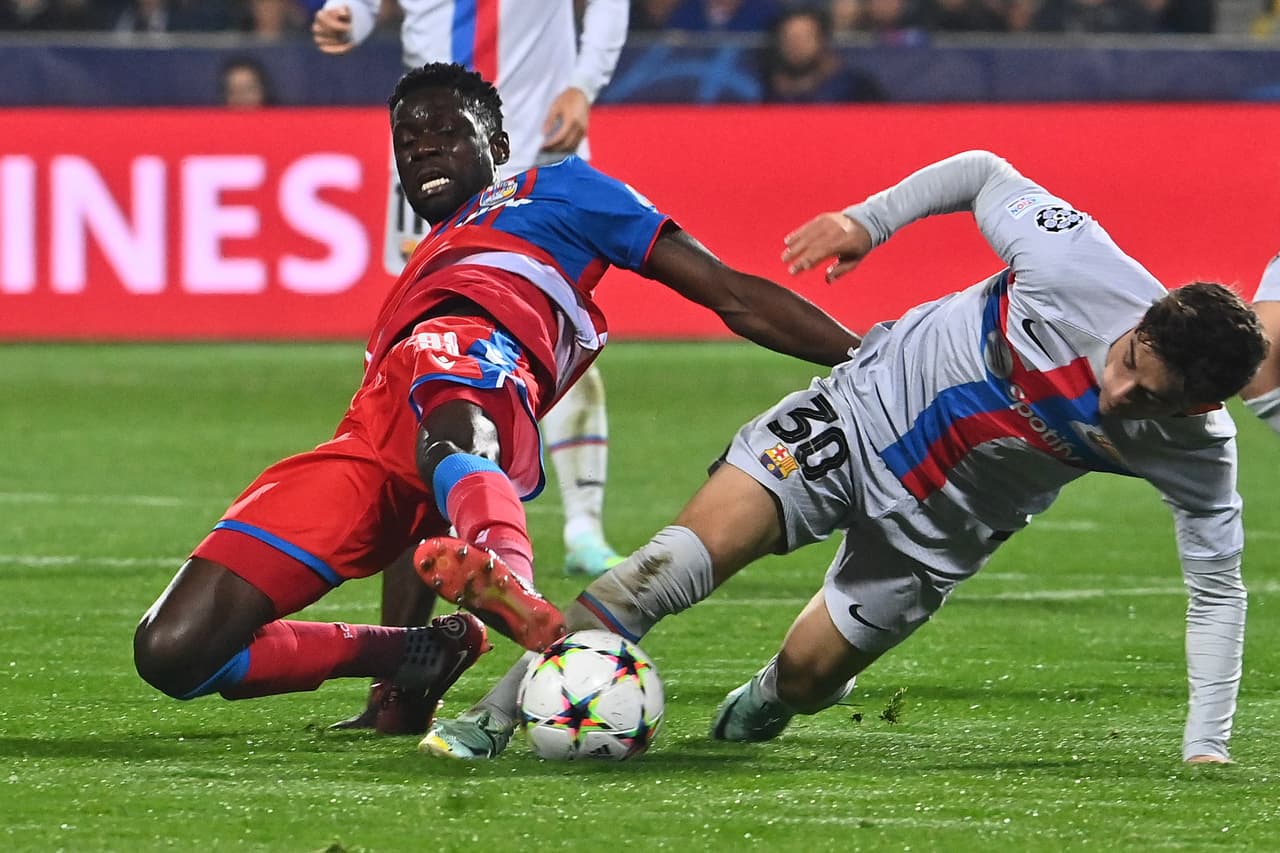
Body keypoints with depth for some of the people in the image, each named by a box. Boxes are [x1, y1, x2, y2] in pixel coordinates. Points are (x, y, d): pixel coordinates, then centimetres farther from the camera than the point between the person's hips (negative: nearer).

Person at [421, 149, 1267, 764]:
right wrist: (871, 219, -10)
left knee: (807, 673, 3)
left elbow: (1218, 587, -14)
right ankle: (494, 719, -14)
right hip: (874, 404, -1)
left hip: (940, 525, 1)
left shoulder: (1196, 451, -24)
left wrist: (1206, 750, -17)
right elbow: (984, 175, -10)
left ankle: (766, 704, 45)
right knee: (703, 541, -18)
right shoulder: (1077, 267, -29)